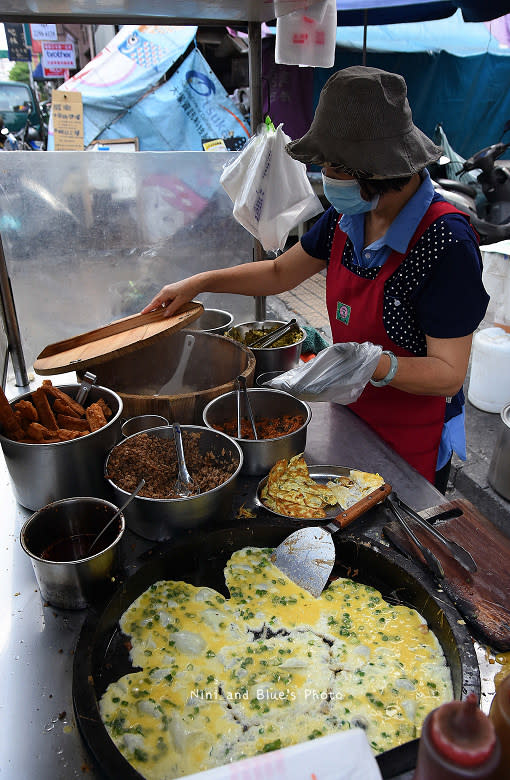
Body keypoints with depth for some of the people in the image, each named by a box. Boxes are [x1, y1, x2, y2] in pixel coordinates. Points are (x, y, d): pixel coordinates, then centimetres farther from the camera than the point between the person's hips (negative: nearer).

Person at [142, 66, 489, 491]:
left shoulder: (446, 242, -27)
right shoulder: (348, 217, -5)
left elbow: (449, 373, -25)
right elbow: (280, 272, 8)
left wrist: (378, 365, -42)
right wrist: (199, 283, 3)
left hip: (413, 446, -6)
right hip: (351, 418, 7)